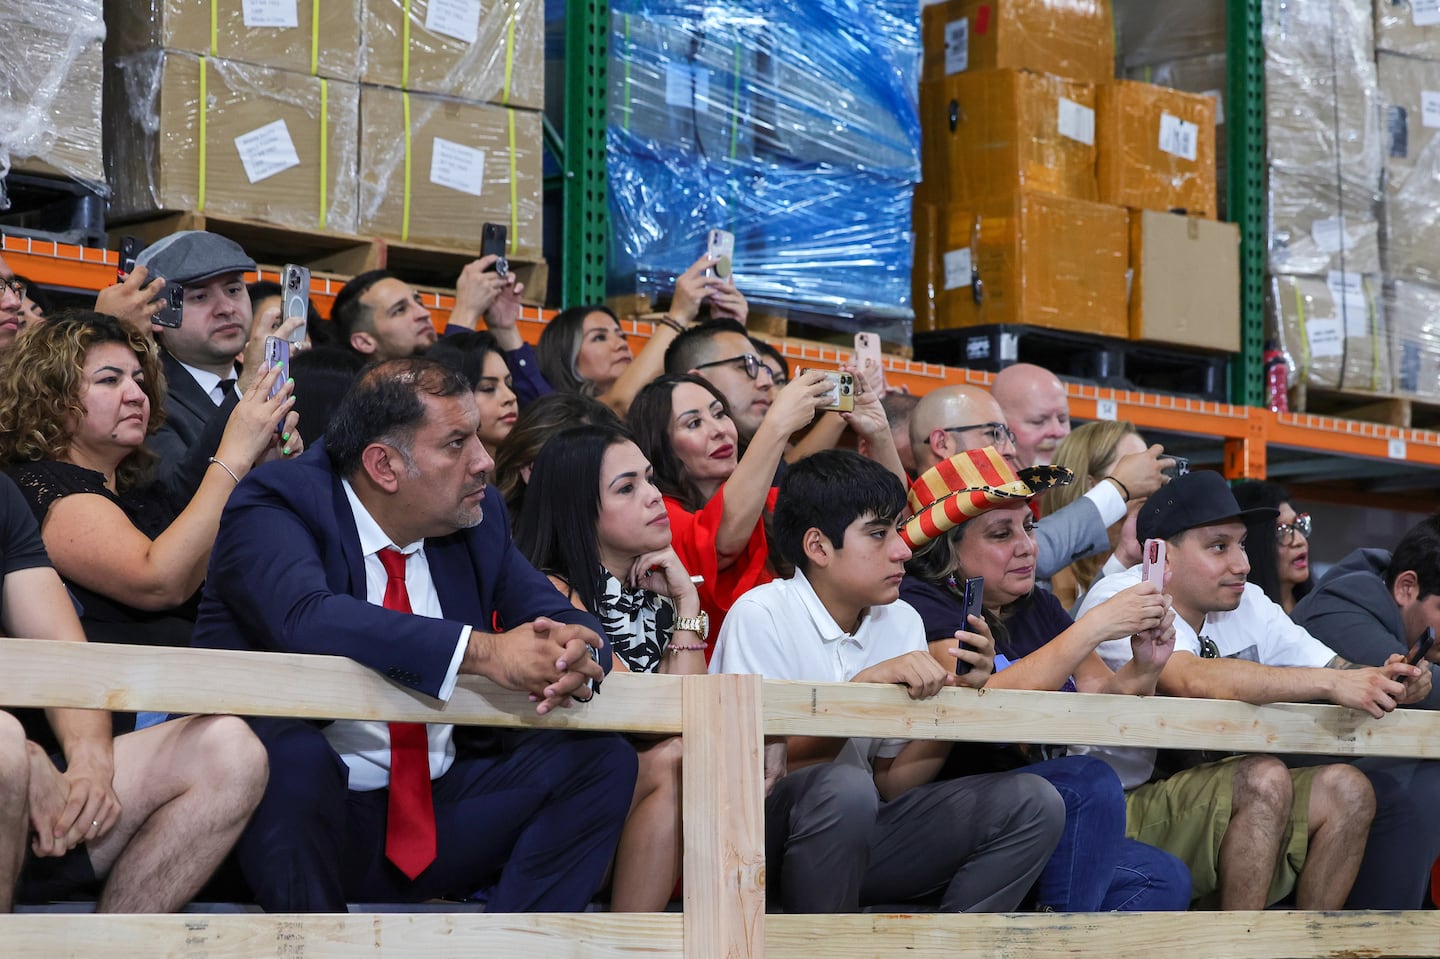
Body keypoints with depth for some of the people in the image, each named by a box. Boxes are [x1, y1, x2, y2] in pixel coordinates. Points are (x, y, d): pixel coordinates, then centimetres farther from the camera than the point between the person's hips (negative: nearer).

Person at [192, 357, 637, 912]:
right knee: (291, 752, -37)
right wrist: (484, 651, -37)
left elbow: (558, 618, 6)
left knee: (603, 759, -8)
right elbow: (305, 616, -30)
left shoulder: (478, 519, 9)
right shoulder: (275, 507, -10)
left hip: (435, 813, 6)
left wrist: (575, 654, -22)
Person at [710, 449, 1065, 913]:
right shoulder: (760, 614, -12)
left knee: (1032, 802, -9)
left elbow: (890, 784, 5)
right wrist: (867, 684, -26)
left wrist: (951, 694, -10)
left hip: (858, 832, 6)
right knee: (841, 787, -38)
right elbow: (765, 774, -19)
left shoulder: (903, 623, 6)